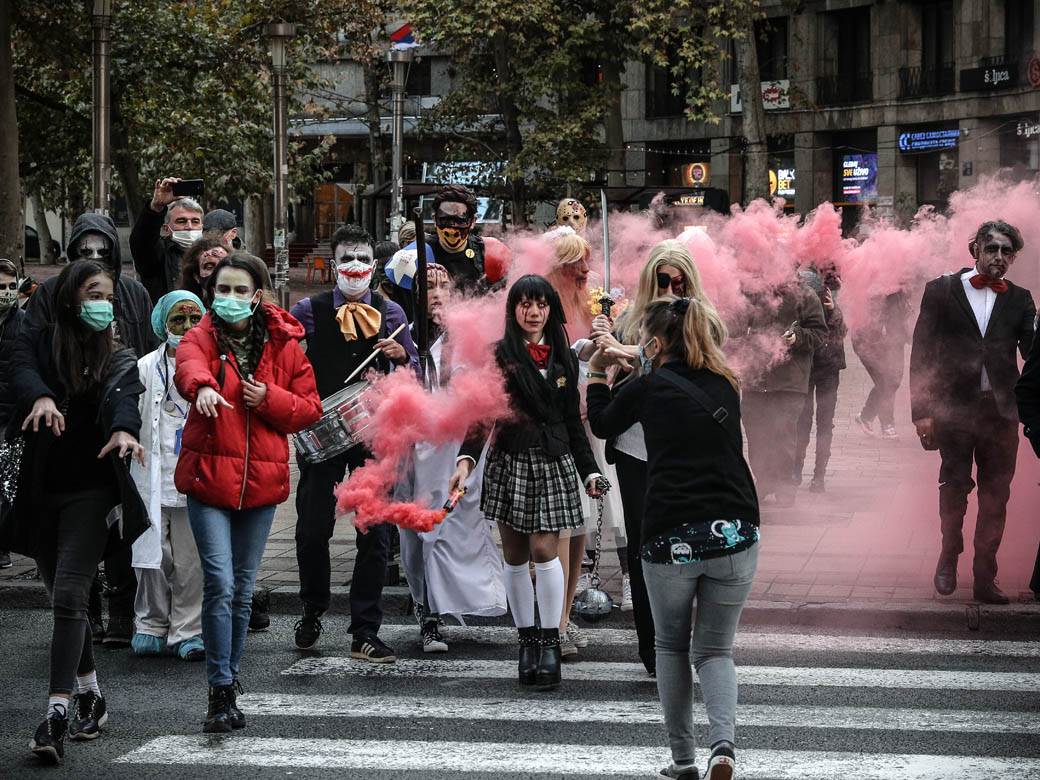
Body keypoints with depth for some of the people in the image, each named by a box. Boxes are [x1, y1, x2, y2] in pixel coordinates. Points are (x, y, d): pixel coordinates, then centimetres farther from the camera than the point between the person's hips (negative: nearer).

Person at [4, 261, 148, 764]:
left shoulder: (119, 359, 6)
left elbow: (122, 398, -15)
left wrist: (123, 430, -38)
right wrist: (41, 398, -40)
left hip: (90, 493, -2)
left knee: (69, 595, -16)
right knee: (65, 599, 12)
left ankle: (58, 713, -23)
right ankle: (90, 698, 28)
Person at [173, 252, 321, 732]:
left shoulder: (283, 344, 6)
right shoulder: (201, 336, -1)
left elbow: (310, 407, 7)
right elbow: (188, 366, -26)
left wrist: (271, 399, -12)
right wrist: (202, 387, -49)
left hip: (262, 479, 3)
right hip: (209, 476, -3)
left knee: (243, 589, 11)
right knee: (220, 583, -14)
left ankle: (229, 681, 24)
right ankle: (221, 692, -10)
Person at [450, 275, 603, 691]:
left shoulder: (564, 358, 11)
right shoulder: (498, 355, 0)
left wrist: (589, 471, 11)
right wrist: (466, 459, -22)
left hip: (553, 462, 1)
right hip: (509, 462, -1)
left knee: (544, 549, -9)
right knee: (515, 556, 4)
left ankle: (550, 642, -1)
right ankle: (527, 640, 14)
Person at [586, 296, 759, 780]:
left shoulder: (649, 388, 0)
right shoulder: (726, 386, 12)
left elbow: (602, 425, 18)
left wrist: (597, 374, 33)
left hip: (671, 539, -3)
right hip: (735, 535, 3)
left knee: (671, 647, 18)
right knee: (715, 651, 14)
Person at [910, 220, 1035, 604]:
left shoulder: (1019, 299, 10)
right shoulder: (941, 291, 3)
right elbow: (921, 354, 0)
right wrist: (921, 411, -7)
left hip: (1001, 410, 2)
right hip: (954, 408, -2)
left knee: (995, 496, 4)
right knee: (954, 486, 2)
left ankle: (985, 579, 12)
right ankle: (949, 556, 26)